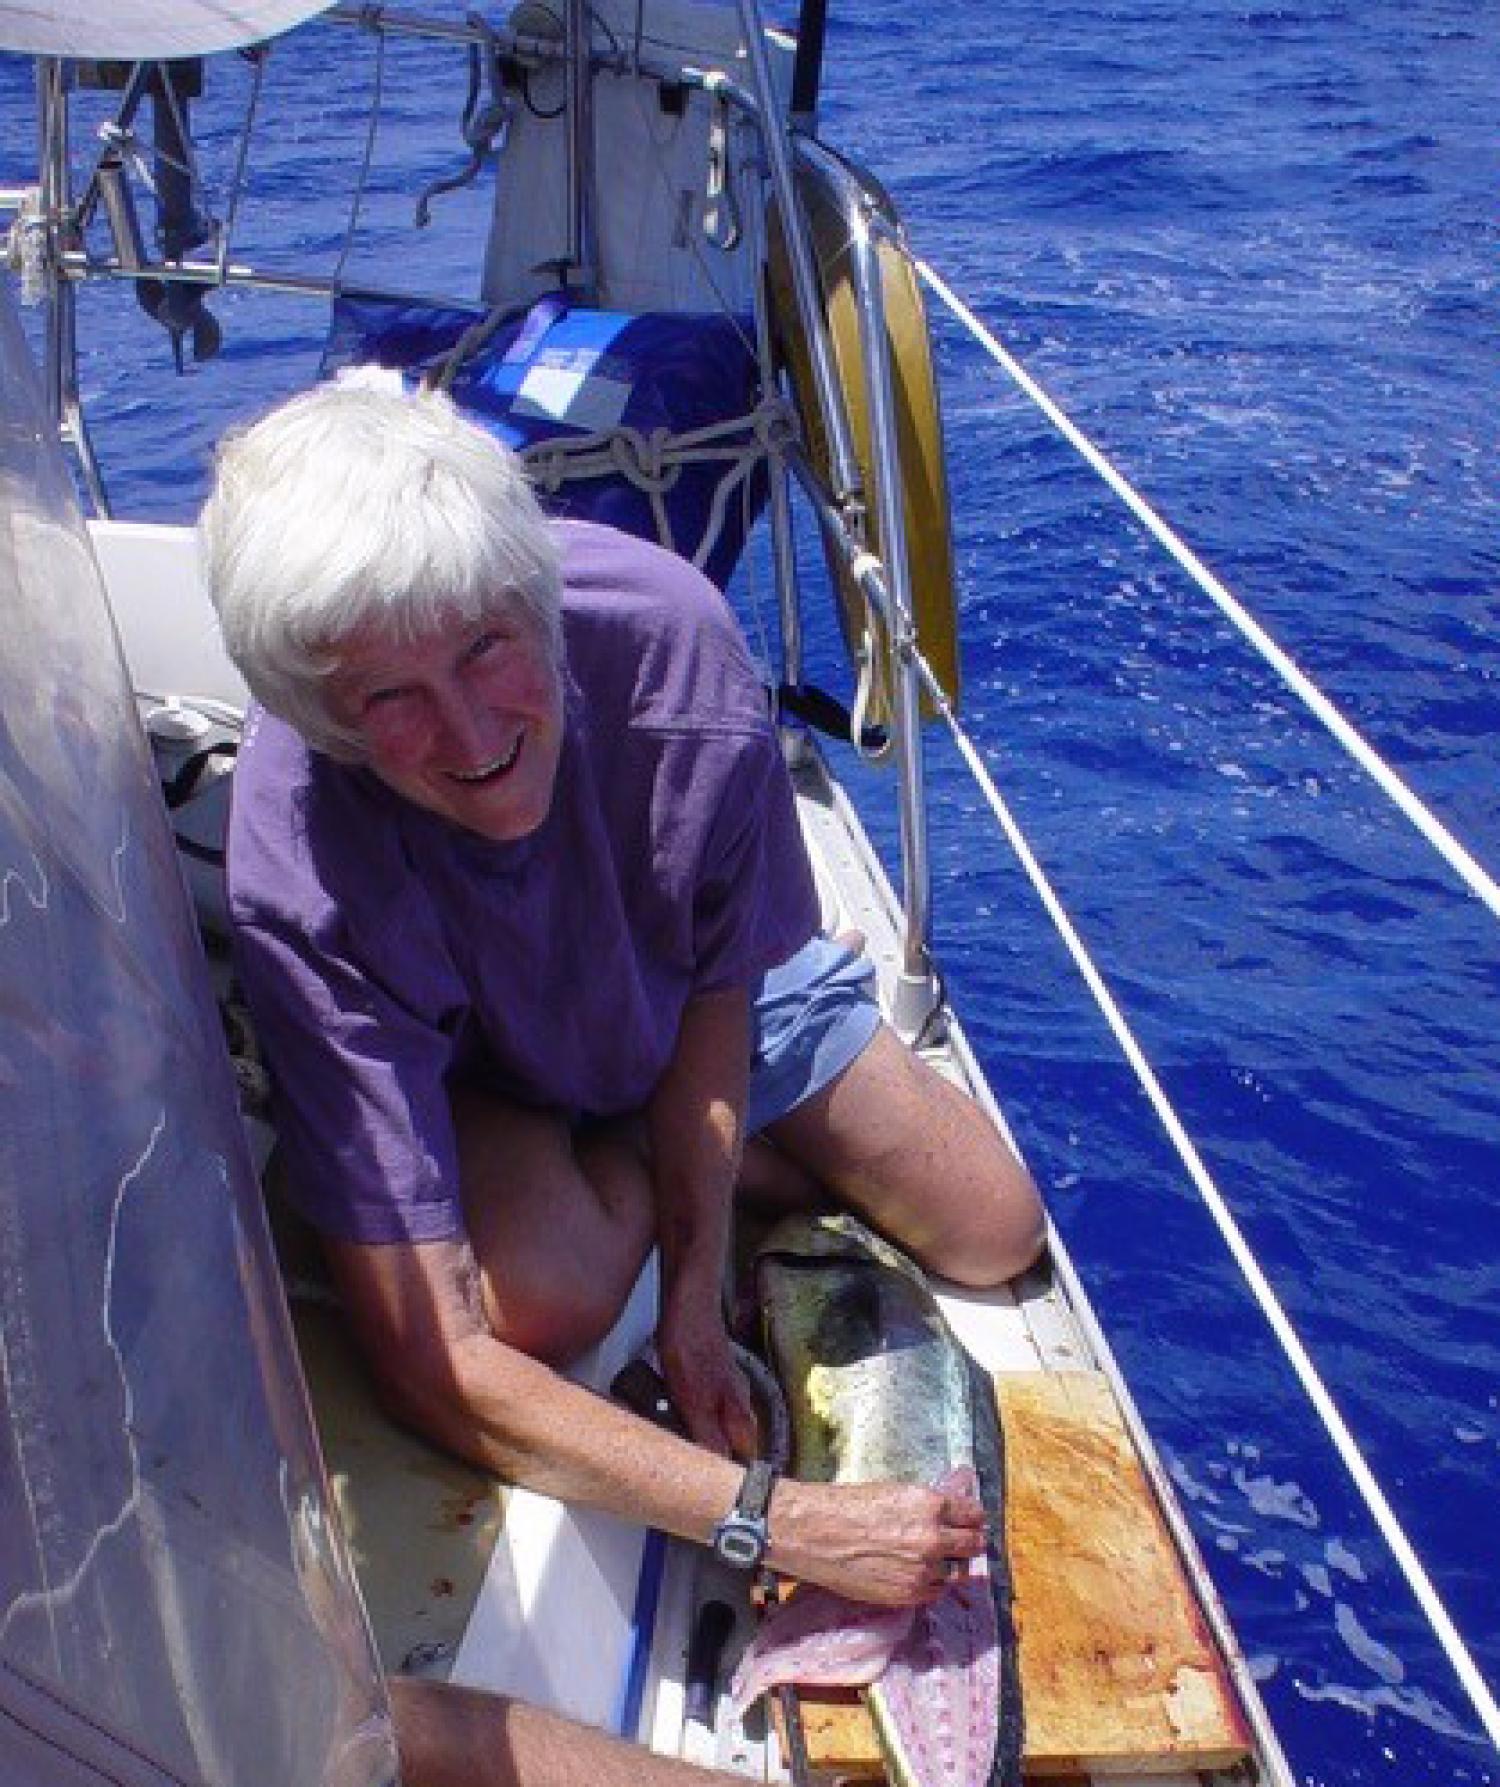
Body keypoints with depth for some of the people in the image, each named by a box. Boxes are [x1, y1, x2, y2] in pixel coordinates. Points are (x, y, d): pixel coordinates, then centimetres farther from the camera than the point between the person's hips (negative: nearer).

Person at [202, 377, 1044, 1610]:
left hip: (689, 1006, 2)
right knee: (546, 1296, -33)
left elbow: (720, 984, -19)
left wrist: (695, 1293, -23)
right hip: (472, 1068, -1)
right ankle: (635, 1172, 3)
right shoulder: (302, 885, -42)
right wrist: (786, 1523, -44)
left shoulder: (664, 628, -37)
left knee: (997, 1238, 1)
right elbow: (433, 1365, -41)